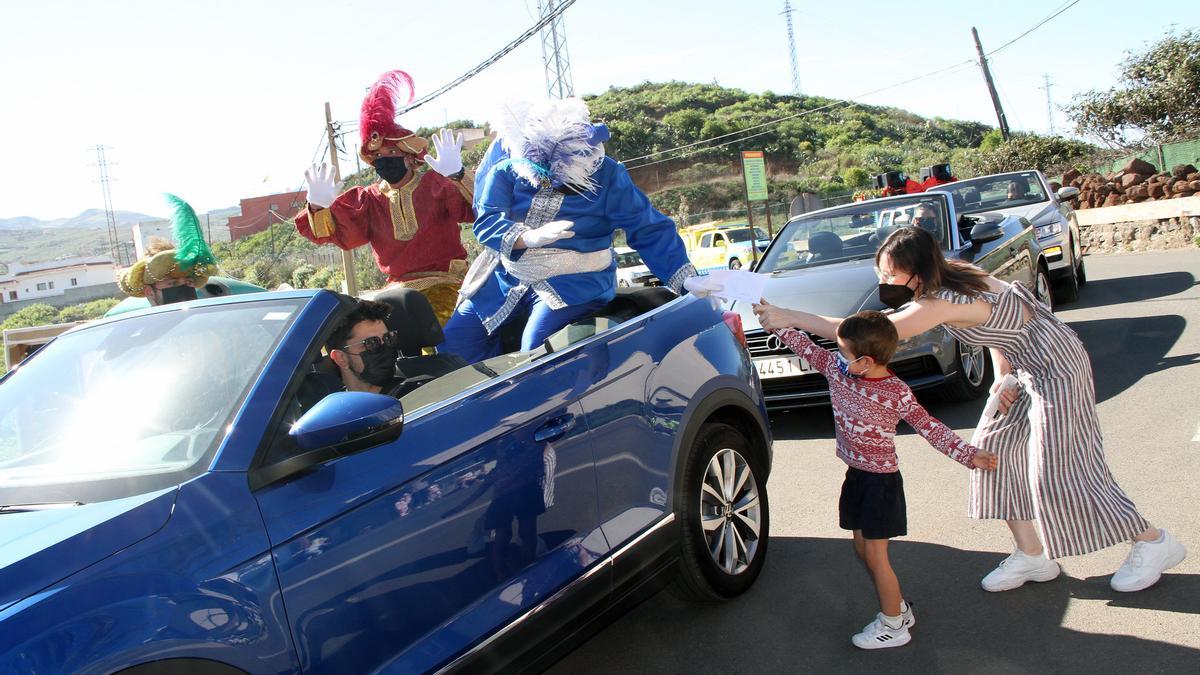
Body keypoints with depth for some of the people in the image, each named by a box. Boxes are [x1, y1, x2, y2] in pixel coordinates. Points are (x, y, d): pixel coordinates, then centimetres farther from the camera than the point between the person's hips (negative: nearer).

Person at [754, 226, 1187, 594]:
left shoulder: (942, 302, -30)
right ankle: (1032, 555, 17)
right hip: (1026, 366, 10)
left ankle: (1155, 543, 15)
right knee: (993, 449, 7)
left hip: (1055, 366, -10)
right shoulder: (953, 280, -2)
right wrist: (1002, 375, -1)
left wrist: (791, 318, -33)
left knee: (1058, 472, -5)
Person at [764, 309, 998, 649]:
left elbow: (930, 427, -15)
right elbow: (805, 346, 5)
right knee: (862, 548, 14)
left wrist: (970, 455, -21)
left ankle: (893, 626, 14)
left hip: (881, 479, -7)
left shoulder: (896, 393, -21)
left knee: (875, 554, -2)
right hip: (856, 475, 7)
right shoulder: (836, 368, -5)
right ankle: (898, 608, 31)